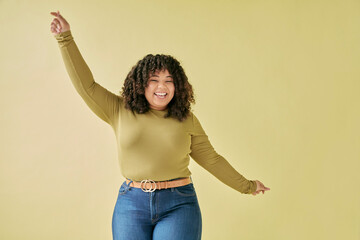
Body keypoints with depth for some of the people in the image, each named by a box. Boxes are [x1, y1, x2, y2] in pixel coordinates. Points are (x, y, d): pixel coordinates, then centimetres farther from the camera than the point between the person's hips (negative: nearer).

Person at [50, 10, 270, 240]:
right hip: (131, 203, 1)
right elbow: (86, 85, 1)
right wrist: (66, 39, -4)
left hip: (178, 205, -1)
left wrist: (246, 186, 19)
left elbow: (211, 159, 14)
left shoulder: (187, 120, 6)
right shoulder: (120, 111, 5)